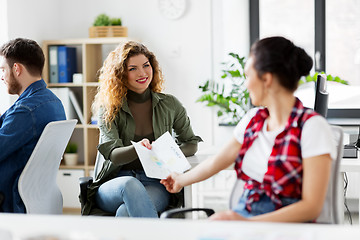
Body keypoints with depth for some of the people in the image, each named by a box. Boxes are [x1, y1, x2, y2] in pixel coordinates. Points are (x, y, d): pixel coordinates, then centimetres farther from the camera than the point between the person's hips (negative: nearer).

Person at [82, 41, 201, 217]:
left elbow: (191, 143, 19)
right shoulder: (109, 109, 4)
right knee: (130, 184, -39)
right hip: (115, 182, 0)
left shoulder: (169, 105, 9)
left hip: (156, 183, 0)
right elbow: (112, 154, -9)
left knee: (125, 213, -35)